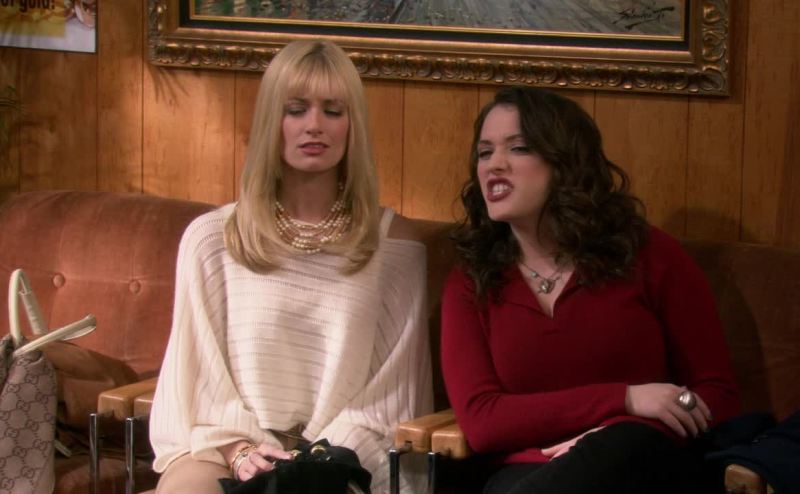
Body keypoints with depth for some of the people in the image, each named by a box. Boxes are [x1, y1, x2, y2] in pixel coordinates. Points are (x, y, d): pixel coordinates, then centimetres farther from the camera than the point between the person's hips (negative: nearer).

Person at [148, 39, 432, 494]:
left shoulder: (393, 242, 7)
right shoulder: (211, 239, 9)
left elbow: (393, 392, 4)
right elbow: (198, 377, 8)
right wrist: (238, 449, -9)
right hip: (223, 450, 1)